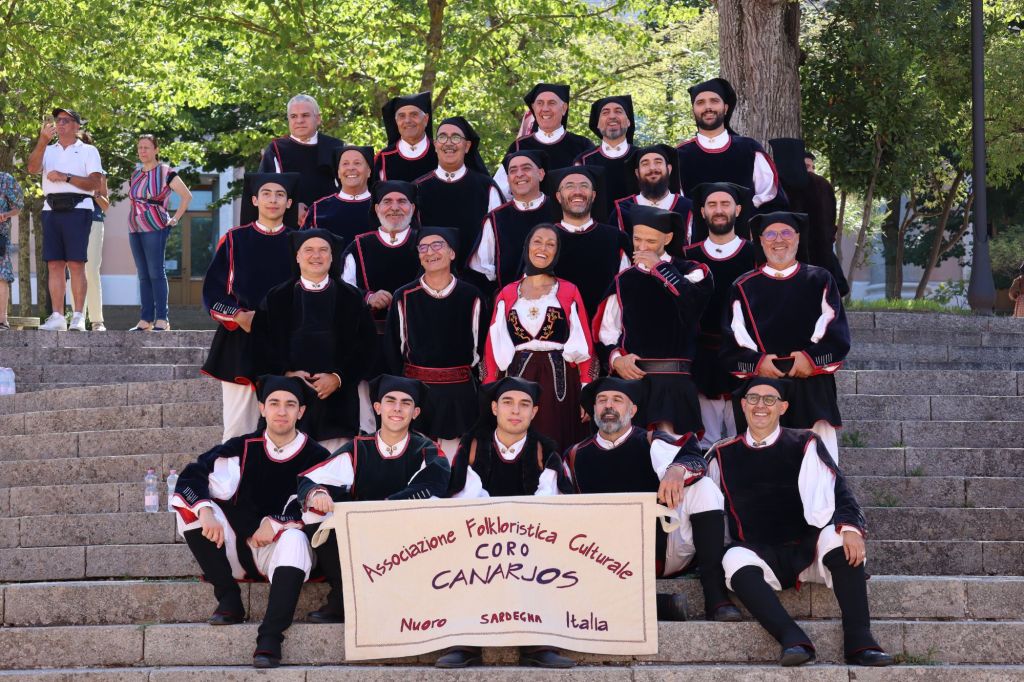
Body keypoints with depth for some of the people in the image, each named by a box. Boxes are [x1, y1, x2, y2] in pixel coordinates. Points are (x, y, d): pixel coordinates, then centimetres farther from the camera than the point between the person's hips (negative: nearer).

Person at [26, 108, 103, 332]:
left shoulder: (88, 151, 10)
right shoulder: (48, 151, 20)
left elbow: (94, 183, -2)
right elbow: (32, 168, -1)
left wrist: (65, 177, -10)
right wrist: (43, 140, -12)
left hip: (77, 209, -4)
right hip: (52, 210, 4)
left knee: (76, 264, -9)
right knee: (54, 264, 0)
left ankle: (78, 317, -9)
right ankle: (57, 317, 0)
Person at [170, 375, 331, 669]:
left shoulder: (316, 458, -2)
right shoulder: (243, 449, 1)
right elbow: (190, 479, -7)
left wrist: (276, 523, -19)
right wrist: (205, 511, -27)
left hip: (281, 553, -3)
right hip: (237, 548, 3)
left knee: (294, 539, -36)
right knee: (190, 508, -16)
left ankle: (270, 637, -42)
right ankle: (228, 598, -14)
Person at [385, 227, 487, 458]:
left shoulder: (471, 297, 1)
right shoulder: (404, 297, 1)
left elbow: (481, 344, 9)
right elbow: (392, 348, 6)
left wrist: (464, 372, 10)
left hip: (458, 393, 0)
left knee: (453, 456, 1)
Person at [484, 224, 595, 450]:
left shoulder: (569, 292, 7)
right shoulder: (507, 294, 11)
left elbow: (583, 345, 3)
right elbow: (494, 346, 8)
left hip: (558, 380, -1)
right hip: (517, 378, 1)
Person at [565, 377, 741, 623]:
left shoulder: (650, 443, 4)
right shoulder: (576, 457, 12)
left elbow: (693, 457, -17)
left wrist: (677, 470, -42)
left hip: (667, 549, -1)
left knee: (702, 487, -23)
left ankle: (715, 596, -29)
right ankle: (661, 606, -26)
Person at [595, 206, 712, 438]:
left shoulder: (690, 272, 8)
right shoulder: (624, 280, 17)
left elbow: (694, 299, -15)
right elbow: (606, 330, 16)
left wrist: (659, 267, -6)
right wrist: (616, 358, -3)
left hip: (672, 373, -3)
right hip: (629, 372, 3)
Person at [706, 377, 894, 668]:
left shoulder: (804, 445, 8)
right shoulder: (723, 456, 12)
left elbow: (837, 493, -4)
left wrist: (850, 528, -23)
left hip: (808, 551, 0)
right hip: (759, 557, 0)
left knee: (837, 536, -31)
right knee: (735, 559, -33)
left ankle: (859, 640, -36)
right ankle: (792, 639, -46)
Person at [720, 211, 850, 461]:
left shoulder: (819, 281, 14)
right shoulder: (744, 287, 14)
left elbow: (838, 335, 6)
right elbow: (731, 342, 6)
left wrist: (812, 357, -11)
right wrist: (756, 362, -12)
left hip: (812, 389, 0)